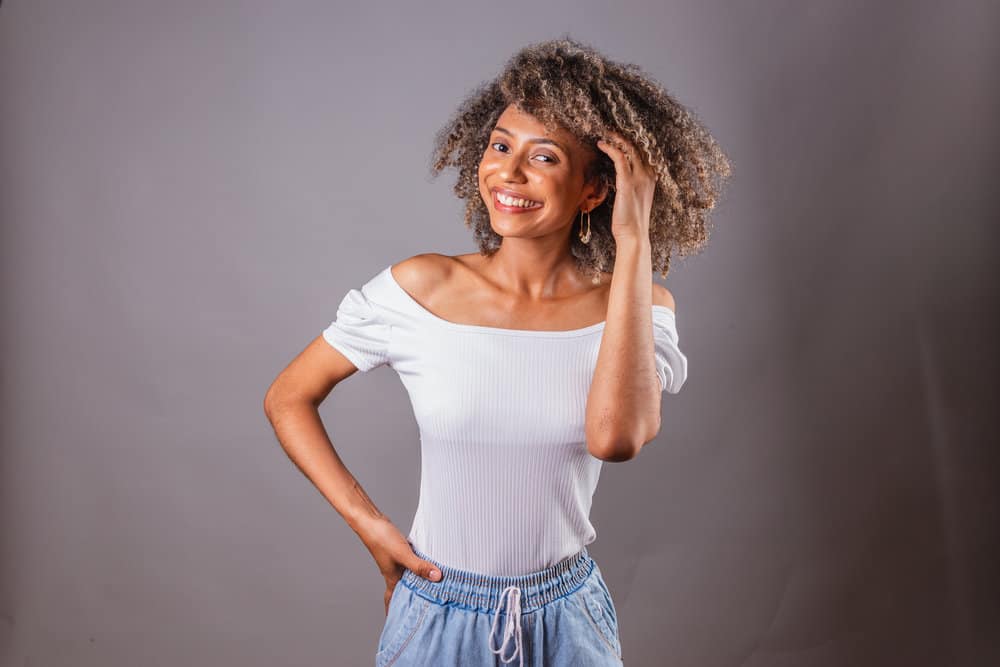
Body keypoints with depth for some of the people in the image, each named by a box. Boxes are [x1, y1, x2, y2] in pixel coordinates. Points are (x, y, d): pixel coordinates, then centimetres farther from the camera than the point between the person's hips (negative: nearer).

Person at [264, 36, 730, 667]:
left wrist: (633, 240, -28)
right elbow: (288, 399, -3)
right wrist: (368, 523, -9)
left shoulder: (636, 306, -11)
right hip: (438, 611, 0)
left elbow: (615, 437, -32)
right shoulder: (422, 288, -13)